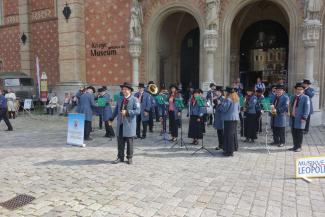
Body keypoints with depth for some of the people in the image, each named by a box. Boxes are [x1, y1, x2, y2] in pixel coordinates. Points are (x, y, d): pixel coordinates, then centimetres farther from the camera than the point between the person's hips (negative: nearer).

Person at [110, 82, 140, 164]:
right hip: (120, 124, 5)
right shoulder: (120, 99, 14)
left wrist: (127, 112, -20)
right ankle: (120, 157, 18)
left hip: (129, 124, -4)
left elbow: (137, 111, -12)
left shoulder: (134, 100, -4)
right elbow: (116, 110, 22)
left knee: (129, 142, 3)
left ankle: (129, 158, 16)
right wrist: (112, 119, 18)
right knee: (120, 141, 7)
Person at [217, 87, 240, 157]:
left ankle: (229, 151, 0)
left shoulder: (228, 99, -19)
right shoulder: (236, 99, 8)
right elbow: (238, 108, 18)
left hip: (229, 118, -9)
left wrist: (221, 103, -1)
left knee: (228, 134, -3)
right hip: (235, 118, 9)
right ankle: (234, 147, 32)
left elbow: (223, 109, -16)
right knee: (234, 132, 20)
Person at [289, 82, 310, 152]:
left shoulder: (305, 98, -4)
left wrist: (304, 117, -16)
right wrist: (289, 113, 9)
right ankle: (295, 146, 23)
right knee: (294, 133, 12)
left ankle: (298, 147, 12)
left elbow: (307, 109, -10)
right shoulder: (293, 97, 15)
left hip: (300, 119, -6)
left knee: (299, 133, 1)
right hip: (293, 118, 6)